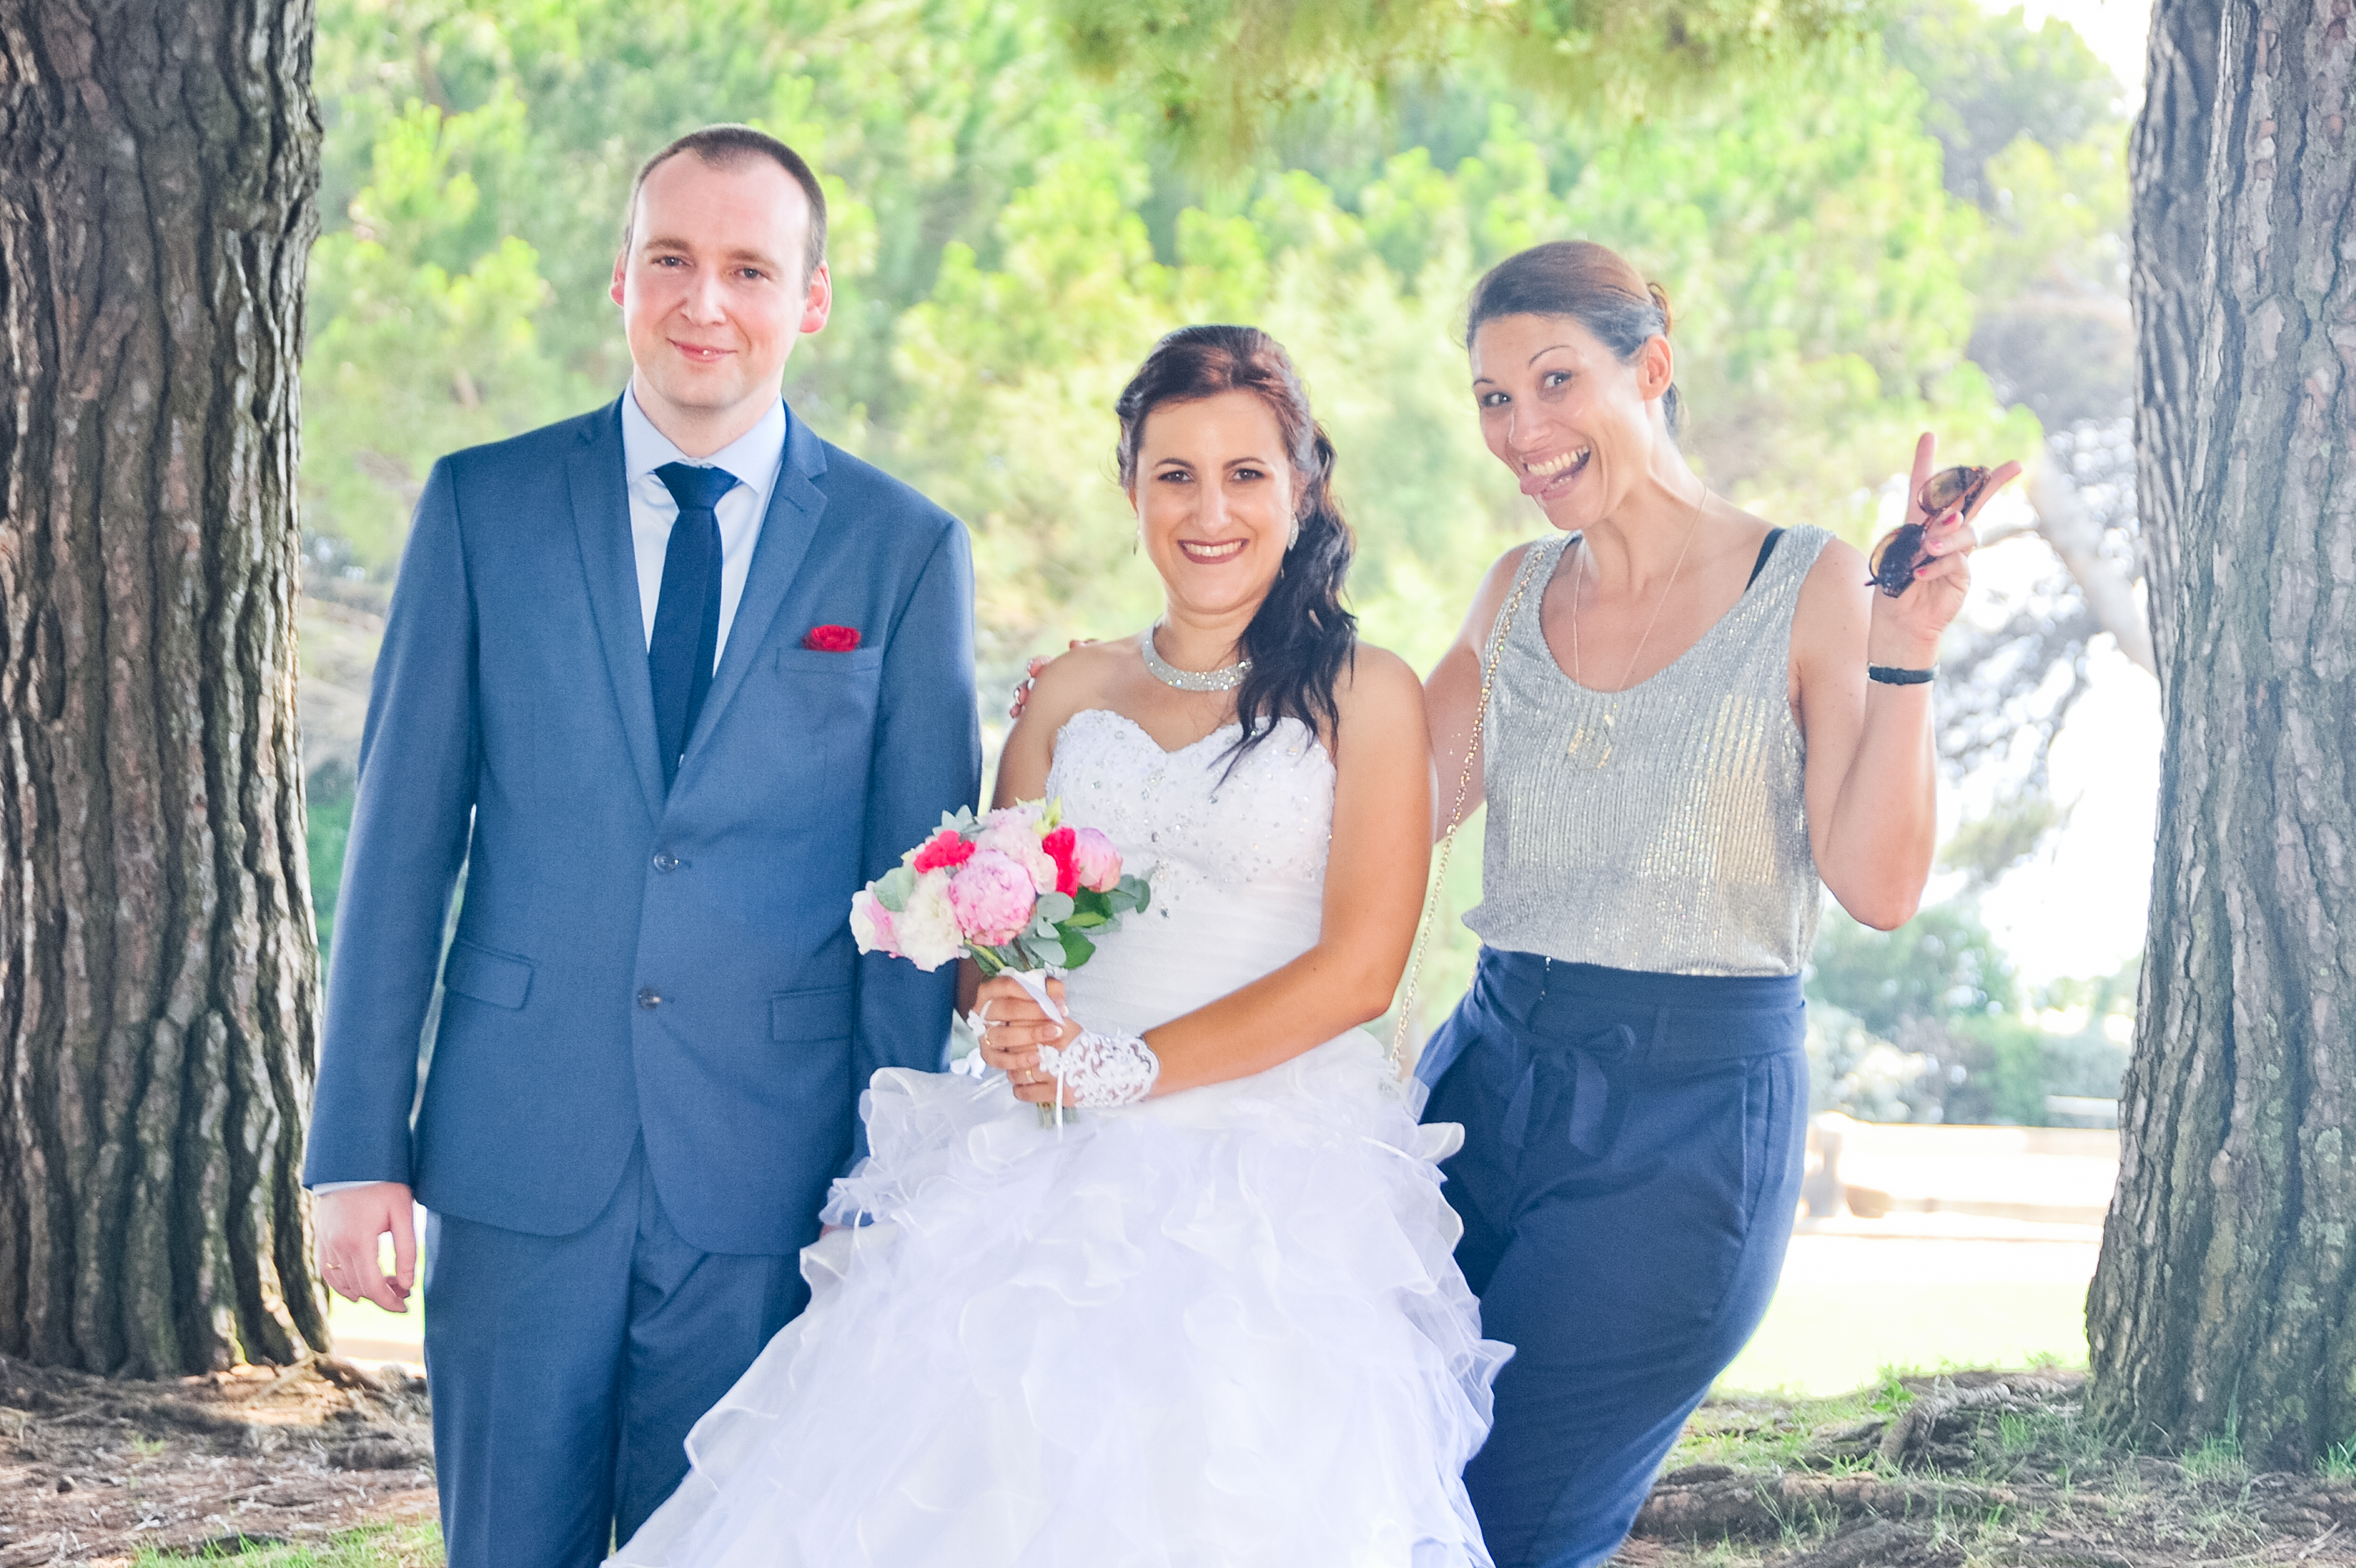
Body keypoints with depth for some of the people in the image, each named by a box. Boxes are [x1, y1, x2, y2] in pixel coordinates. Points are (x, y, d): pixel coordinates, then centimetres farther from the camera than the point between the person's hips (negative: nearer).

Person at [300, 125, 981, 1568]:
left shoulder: (907, 551, 1)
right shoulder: (482, 508, 3)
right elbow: (403, 840, 3)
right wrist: (358, 1147, -1)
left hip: (766, 1178, 0)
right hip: (520, 1159, 1)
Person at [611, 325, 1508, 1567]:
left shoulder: (1366, 693, 5)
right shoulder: (1069, 692, 17)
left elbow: (1357, 967, -5)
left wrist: (1125, 1070, -13)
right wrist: (1010, 1016, -7)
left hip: (1275, 1182, -3)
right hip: (1047, 1176, 3)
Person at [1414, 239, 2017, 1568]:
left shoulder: (1807, 588, -6)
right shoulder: (1520, 596, 9)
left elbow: (1878, 888, -11)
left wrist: (1901, 660, -22)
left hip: (1689, 1121, -5)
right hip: (1489, 1081, 5)